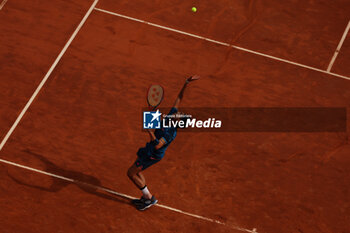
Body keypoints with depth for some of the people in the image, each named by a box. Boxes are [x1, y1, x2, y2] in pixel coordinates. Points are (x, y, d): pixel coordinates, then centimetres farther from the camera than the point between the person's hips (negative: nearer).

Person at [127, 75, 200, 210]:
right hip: (149, 150, 9)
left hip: (152, 155, -9)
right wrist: (186, 83, -10)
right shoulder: (172, 114, -12)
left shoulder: (171, 133, -32)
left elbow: (156, 146, -41)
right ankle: (145, 197, 34)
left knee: (131, 173, 1)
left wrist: (149, 130, -38)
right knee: (136, 171, 22)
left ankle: (149, 198, 12)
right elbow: (179, 98, -5)